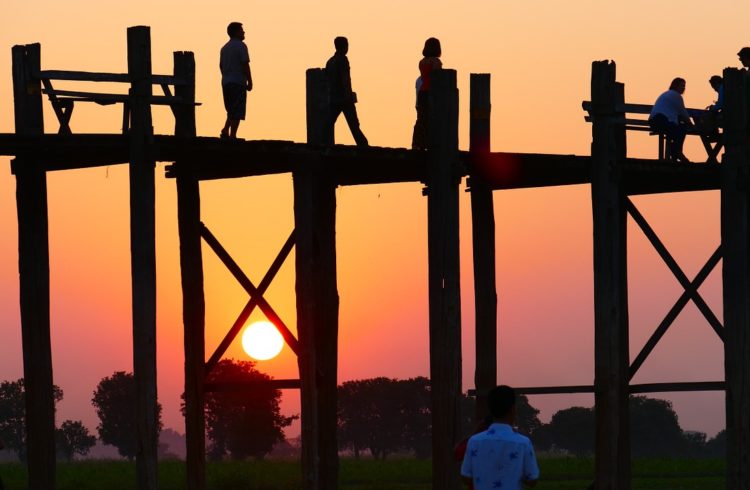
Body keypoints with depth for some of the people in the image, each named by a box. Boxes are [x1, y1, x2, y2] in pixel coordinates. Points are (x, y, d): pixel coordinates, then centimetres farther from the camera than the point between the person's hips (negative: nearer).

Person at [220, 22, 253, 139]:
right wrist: (250, 82, -9)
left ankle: (225, 130, -1)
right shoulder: (241, 46, -8)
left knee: (231, 111, 16)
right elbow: (245, 65, -14)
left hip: (226, 82, 7)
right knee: (237, 112, -5)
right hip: (238, 83, -7)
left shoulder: (224, 48, 15)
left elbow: (221, 66, 18)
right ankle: (232, 135, -10)